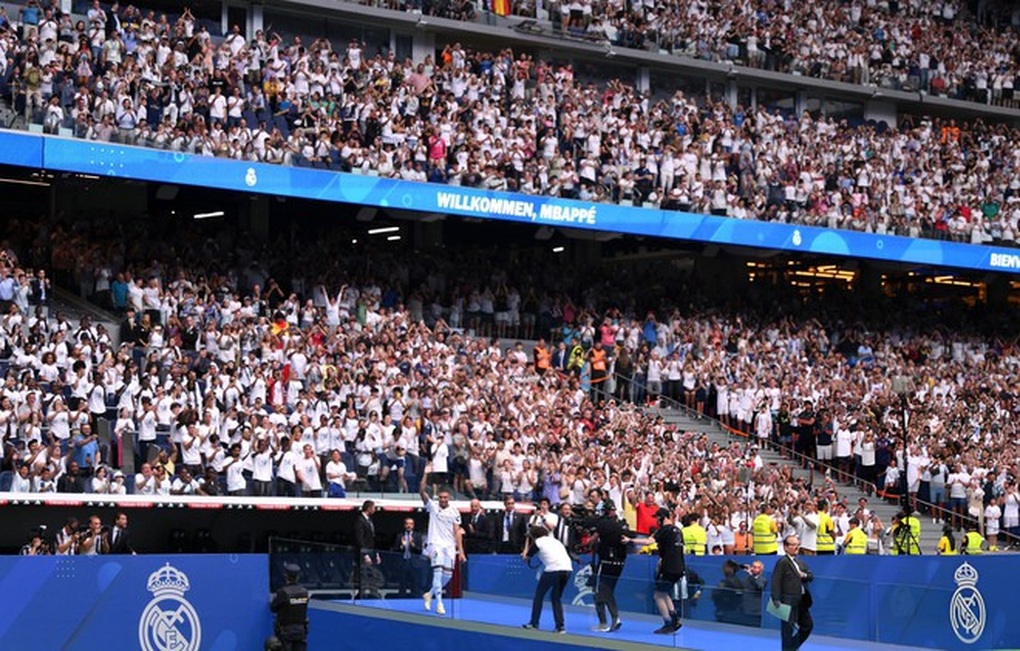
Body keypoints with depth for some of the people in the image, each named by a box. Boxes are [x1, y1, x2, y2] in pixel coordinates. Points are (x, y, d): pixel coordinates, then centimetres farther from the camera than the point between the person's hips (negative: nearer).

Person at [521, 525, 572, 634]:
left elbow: (526, 557, 21)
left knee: (539, 594, 15)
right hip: (567, 569, 5)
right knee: (556, 597, 20)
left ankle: (534, 623, 16)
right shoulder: (555, 541, 28)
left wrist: (524, 555, 48)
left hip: (553, 569, -5)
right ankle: (560, 626, 11)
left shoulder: (538, 542, 12)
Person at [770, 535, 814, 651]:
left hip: (801, 601, 9)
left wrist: (805, 575, -7)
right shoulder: (783, 562, -10)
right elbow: (776, 581, -18)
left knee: (808, 624, 14)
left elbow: (811, 576, 18)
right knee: (789, 627, -2)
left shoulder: (800, 563, 17)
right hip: (789, 601, -9)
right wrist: (776, 599, -25)